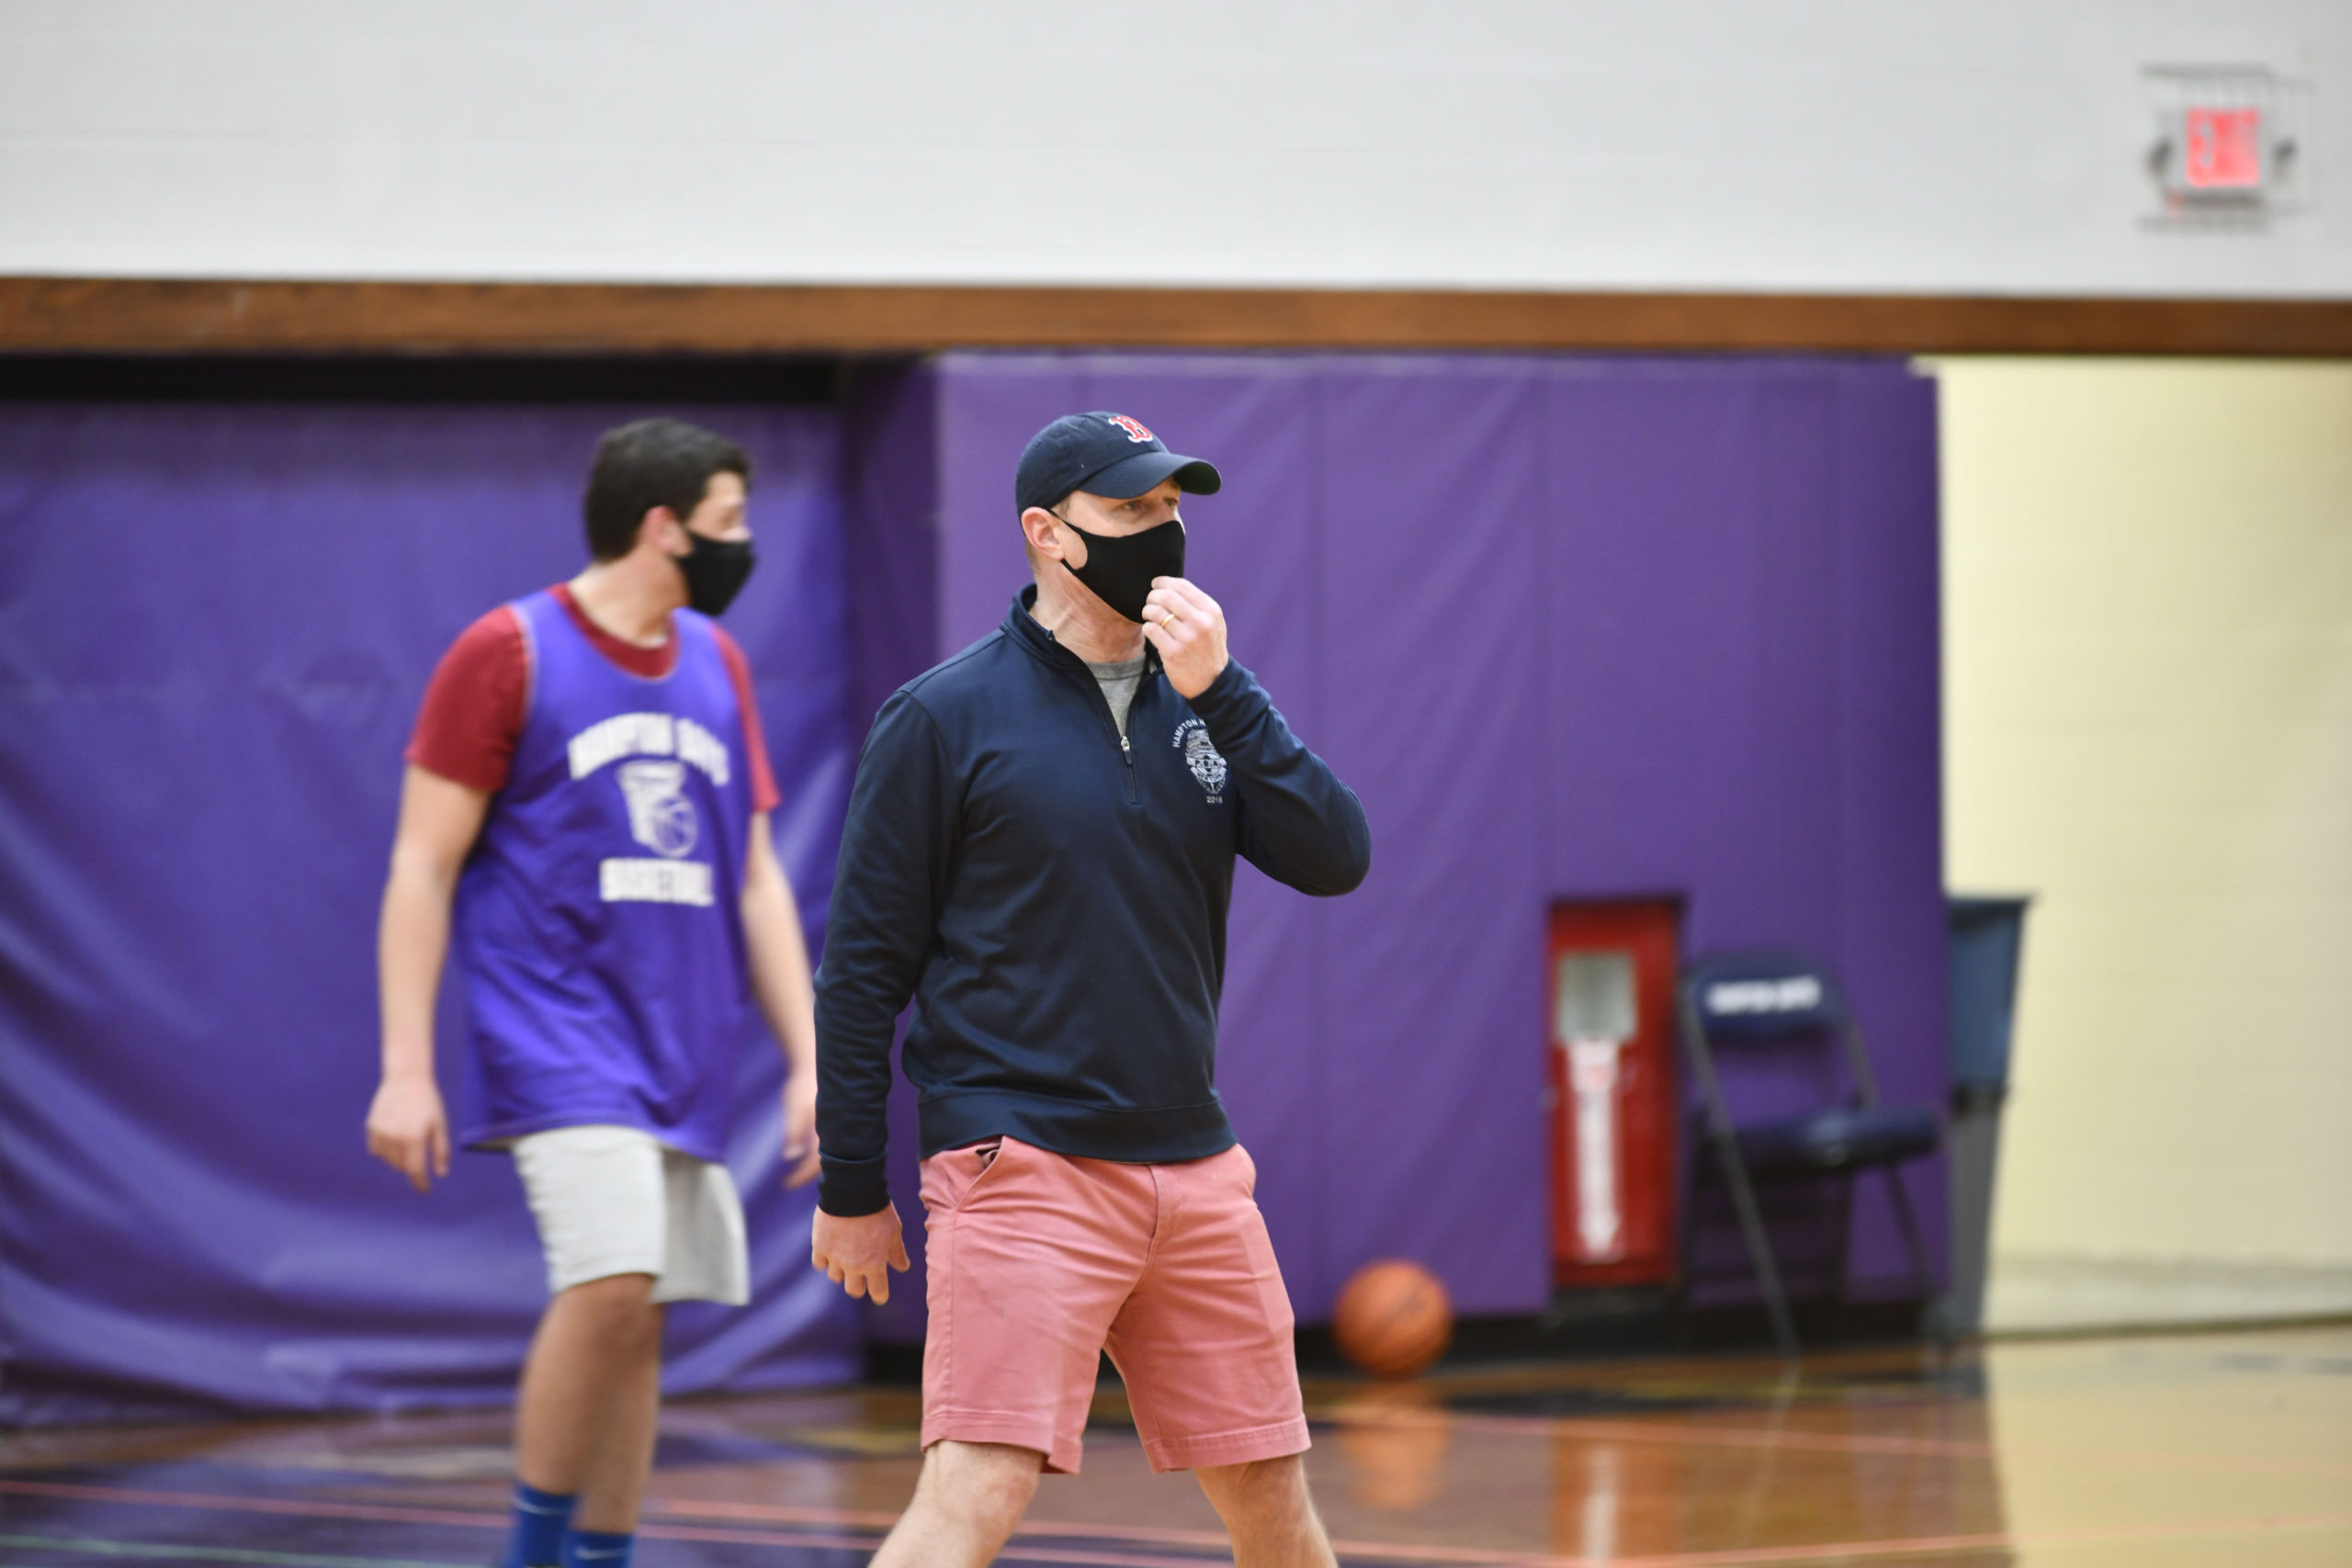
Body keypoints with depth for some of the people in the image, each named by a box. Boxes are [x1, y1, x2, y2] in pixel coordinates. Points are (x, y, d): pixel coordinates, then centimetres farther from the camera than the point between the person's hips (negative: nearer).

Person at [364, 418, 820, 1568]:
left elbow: (756, 881, 17)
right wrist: (405, 1068, -12)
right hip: (555, 1031, -6)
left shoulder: (716, 665, 13)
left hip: (681, 1058, 6)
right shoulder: (508, 653, -5)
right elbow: (423, 868, -6)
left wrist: (807, 1062, 10)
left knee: (635, 1322, 4)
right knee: (612, 1280, -21)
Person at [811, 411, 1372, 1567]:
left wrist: (1218, 692, -11)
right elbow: (864, 962, -1)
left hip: (1192, 1166, 6)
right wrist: (851, 1190, -2)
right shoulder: (947, 716, -3)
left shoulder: (1201, 706, 12)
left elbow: (1334, 858, -2)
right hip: (1022, 1167, -6)